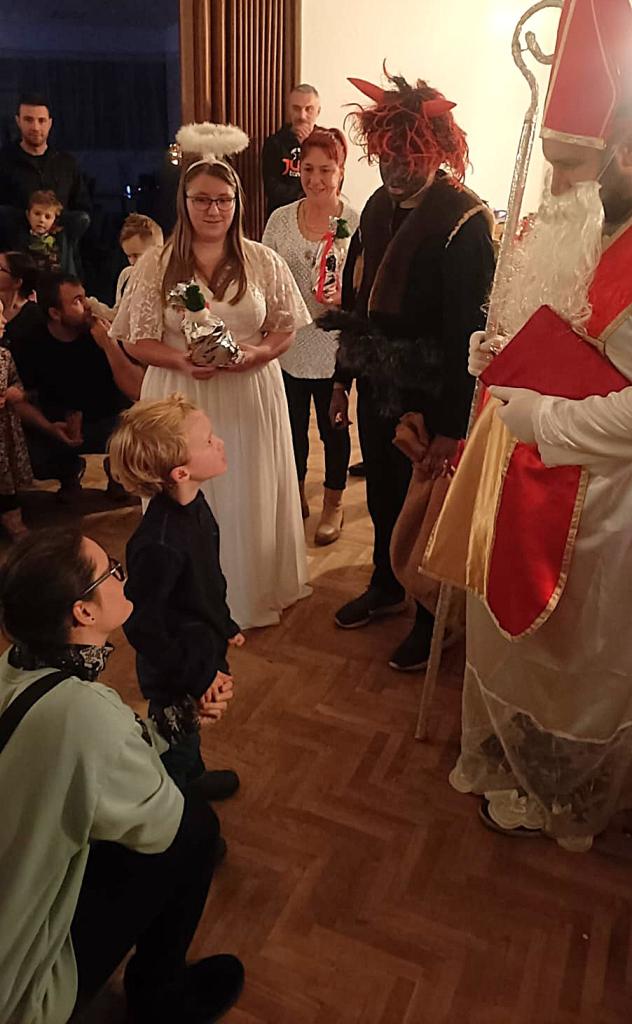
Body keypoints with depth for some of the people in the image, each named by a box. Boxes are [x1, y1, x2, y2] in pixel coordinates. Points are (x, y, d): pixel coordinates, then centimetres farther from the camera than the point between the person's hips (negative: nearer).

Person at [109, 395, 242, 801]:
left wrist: (225, 625, 18)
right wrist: (196, 678, -21)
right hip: (175, 674, -8)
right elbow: (141, 624, -28)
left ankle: (193, 777, 58)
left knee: (190, 730, 33)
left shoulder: (194, 505, -8)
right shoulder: (159, 544, -37)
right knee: (176, 746, 18)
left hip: (203, 652, 8)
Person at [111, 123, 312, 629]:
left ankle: (254, 594, 29)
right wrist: (182, 361, -19)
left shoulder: (264, 261, 2)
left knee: (249, 497, 9)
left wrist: (260, 352, -15)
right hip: (181, 397, 0)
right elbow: (138, 340, 0)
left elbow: (286, 327, 6)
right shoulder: (157, 264, 0)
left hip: (252, 395, 1)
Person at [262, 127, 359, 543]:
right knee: (292, 427, 16)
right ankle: (296, 497, 38)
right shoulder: (280, 219, 1)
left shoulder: (355, 223, -8)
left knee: (333, 427, 12)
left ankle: (333, 504, 32)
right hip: (288, 345, 3)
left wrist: (344, 298, -26)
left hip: (332, 347, -3)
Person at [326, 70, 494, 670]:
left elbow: (467, 328, -21)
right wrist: (343, 378, 12)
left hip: (430, 394, -6)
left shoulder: (465, 220, -17)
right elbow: (356, 297, 10)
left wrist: (452, 426, -23)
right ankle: (385, 587, 43)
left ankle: (432, 617, 29)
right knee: (381, 492, 20)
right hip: (377, 383, 6)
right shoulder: (380, 205, 5)